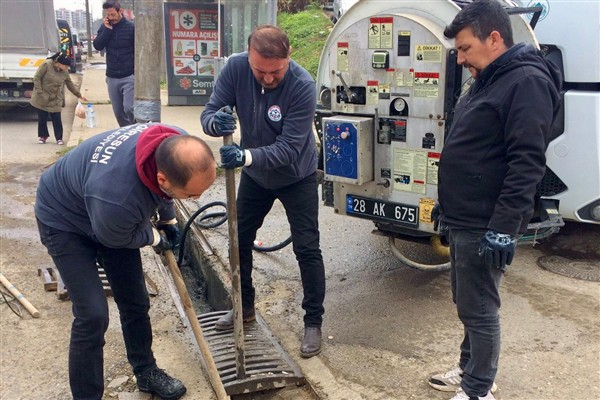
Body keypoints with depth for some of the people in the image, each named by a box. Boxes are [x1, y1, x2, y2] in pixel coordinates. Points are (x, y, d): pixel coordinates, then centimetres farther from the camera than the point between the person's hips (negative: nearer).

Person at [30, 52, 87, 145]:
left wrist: (79, 95, 14)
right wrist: (39, 92, -16)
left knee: (57, 119, 1)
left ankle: (59, 138, 11)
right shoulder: (46, 65, -15)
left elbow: (70, 84, 11)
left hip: (55, 100, 3)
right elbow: (36, 78, -12)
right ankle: (42, 136, 21)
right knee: (42, 118, 5)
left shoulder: (65, 72, 0)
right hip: (42, 98, -3)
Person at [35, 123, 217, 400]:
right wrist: (155, 238, -5)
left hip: (118, 216, 6)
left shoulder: (177, 147, -28)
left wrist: (168, 220, 9)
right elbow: (115, 239, -22)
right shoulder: (117, 197, -48)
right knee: (93, 315, -14)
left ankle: (146, 372, 34)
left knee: (135, 303, 11)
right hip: (65, 221, -6)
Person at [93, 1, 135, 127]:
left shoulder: (131, 27, -4)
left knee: (129, 108, -17)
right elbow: (97, 46, -4)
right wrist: (107, 29, -12)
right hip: (112, 77, 4)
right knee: (118, 112, 8)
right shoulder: (104, 27, 8)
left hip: (129, 76, -4)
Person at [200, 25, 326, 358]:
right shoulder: (236, 68, -20)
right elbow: (209, 113, -17)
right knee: (239, 241, 13)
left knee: (307, 249, -3)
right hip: (255, 174, 4)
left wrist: (246, 156, -48)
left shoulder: (303, 86, -31)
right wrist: (217, 122, -42)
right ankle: (245, 306, 34)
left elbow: (288, 148, -33)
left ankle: (314, 323, 14)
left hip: (296, 177, -4)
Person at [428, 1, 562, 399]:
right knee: (467, 304, 19)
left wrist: (504, 228, -25)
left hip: (486, 227, -10)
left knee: (479, 310, 2)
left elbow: (527, 164, -23)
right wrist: (448, 205, 23)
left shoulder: (527, 81, -16)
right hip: (464, 220, 10)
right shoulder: (488, 81, 15)